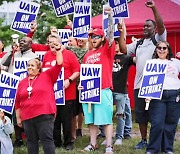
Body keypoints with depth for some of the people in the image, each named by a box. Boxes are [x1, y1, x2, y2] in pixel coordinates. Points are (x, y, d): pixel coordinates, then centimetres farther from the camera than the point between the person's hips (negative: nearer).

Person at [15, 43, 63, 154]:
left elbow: (59, 65, -4)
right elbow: (18, 102, 16)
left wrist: (58, 51, -8)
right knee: (31, 141, 11)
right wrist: (18, 117, 14)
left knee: (47, 140, -2)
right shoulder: (22, 82, 13)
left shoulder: (47, 76, 4)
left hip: (44, 115, -4)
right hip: (27, 117, 4)